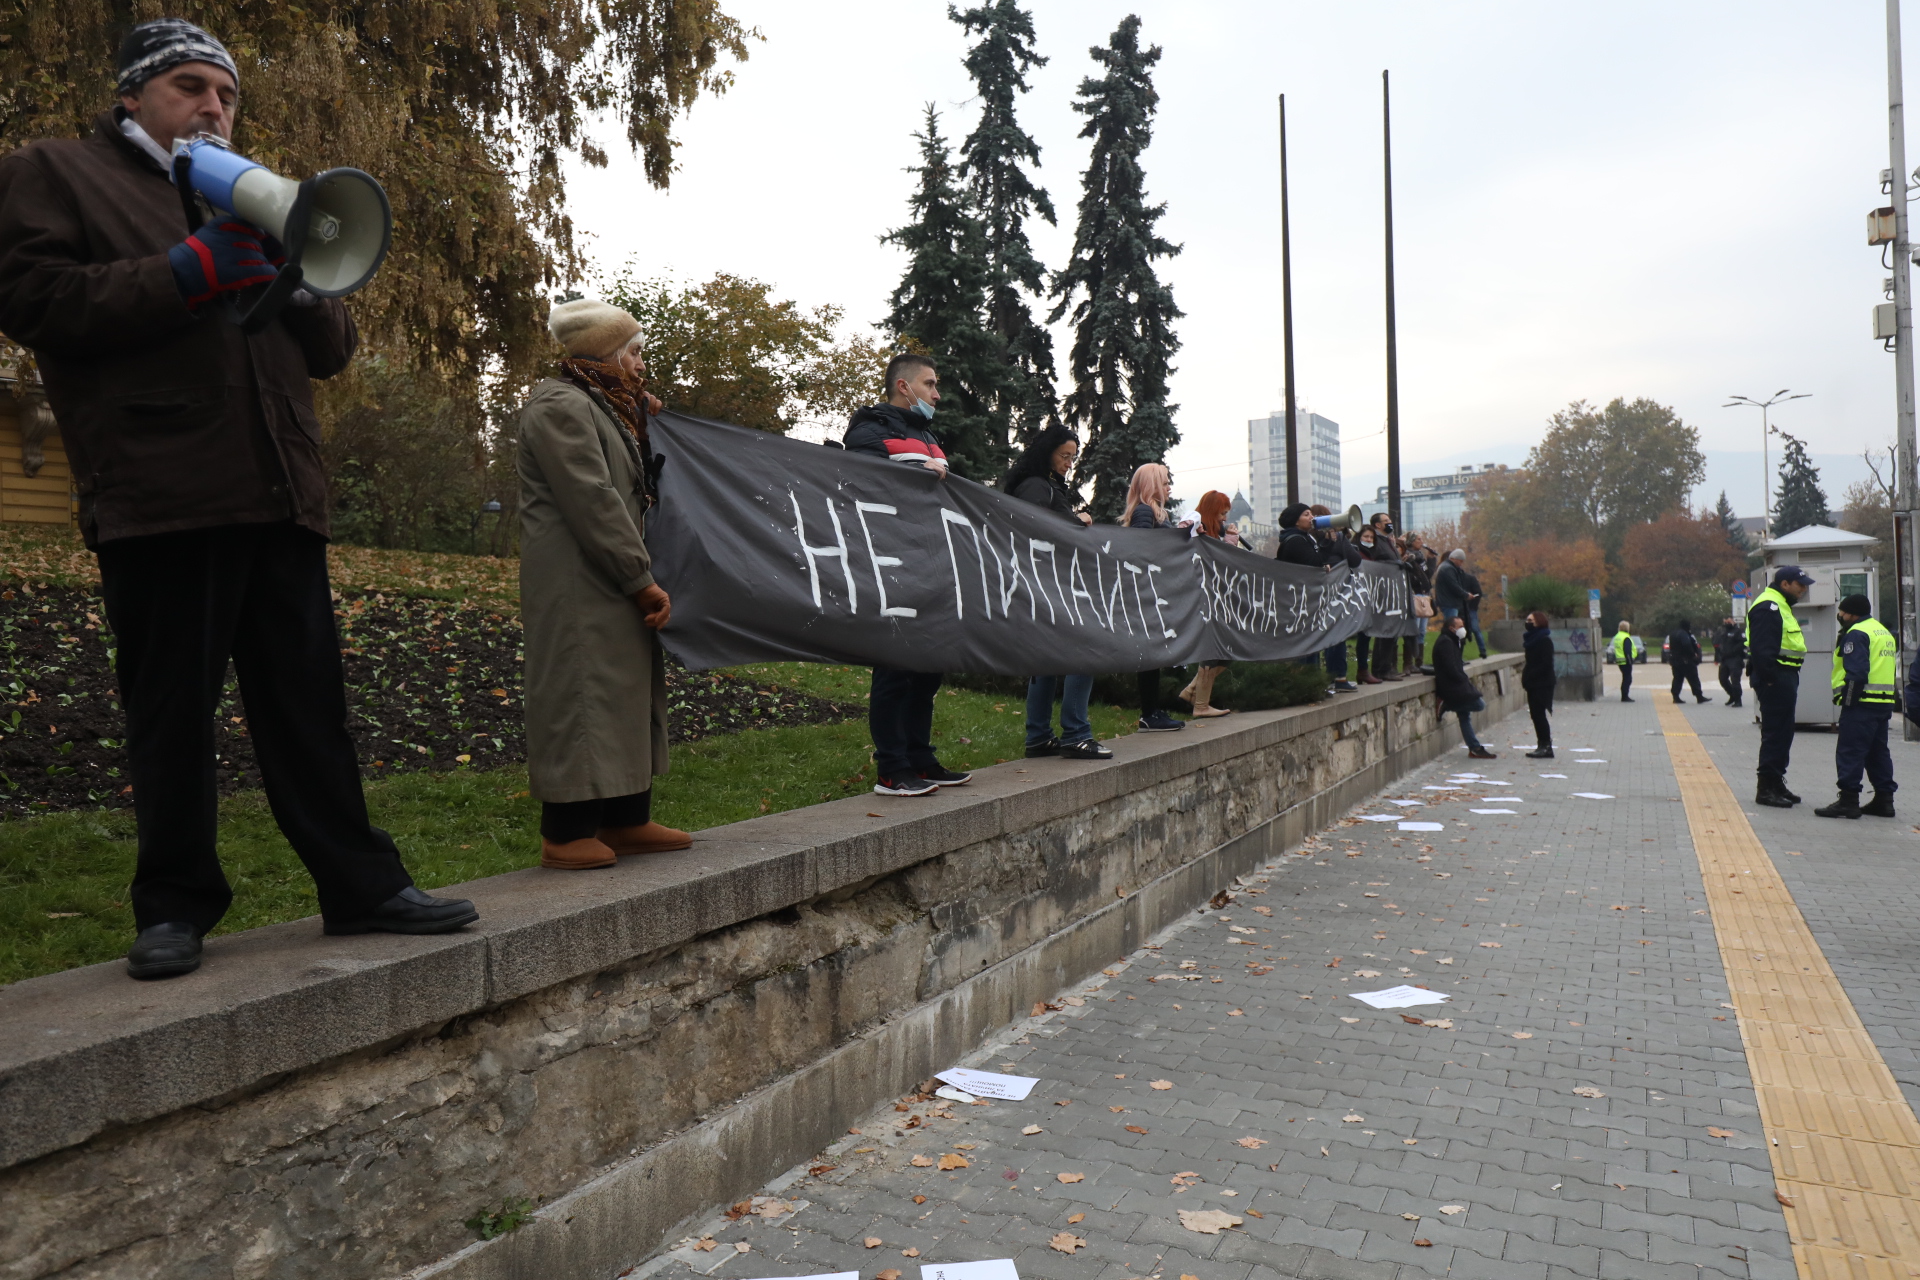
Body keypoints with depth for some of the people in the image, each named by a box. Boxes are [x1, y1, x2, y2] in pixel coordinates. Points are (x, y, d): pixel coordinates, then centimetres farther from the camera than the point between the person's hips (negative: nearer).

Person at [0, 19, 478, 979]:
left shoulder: (253, 206, 30)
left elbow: (331, 351, 22)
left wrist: (303, 279, 0)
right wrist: (191, 271, -11)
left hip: (279, 495, 5)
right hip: (161, 495, -4)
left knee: (308, 702, 2)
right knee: (172, 710, 1)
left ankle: (359, 885, 4)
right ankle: (174, 905, 11)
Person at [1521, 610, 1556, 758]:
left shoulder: (1544, 640, -12)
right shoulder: (1531, 639, 14)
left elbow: (1546, 664, -18)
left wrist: (1528, 676, -20)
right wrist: (1525, 675, 5)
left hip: (1543, 683, -9)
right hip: (1534, 683, 9)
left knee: (1539, 714, -8)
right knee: (1536, 714, 8)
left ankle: (1546, 747, -5)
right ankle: (1542, 746, 13)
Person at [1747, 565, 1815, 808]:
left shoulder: (1781, 606, 20)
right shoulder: (1768, 608, -16)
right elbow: (1762, 648, -24)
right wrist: (1769, 678, -26)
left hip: (1784, 677, 11)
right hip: (1775, 678, -11)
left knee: (1782, 732, 15)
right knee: (1775, 733, -8)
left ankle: (1776, 783, 23)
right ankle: (1767, 788, -3)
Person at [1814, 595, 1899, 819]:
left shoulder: (1857, 634, -11)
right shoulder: (1884, 633, 20)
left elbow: (1856, 672, -20)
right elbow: (1889, 670, 21)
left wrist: (1847, 699, -17)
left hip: (1862, 703, -10)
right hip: (1885, 703, 10)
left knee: (1850, 752, -8)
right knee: (1878, 752, 15)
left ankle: (1848, 800, -10)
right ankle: (1884, 799, 17)